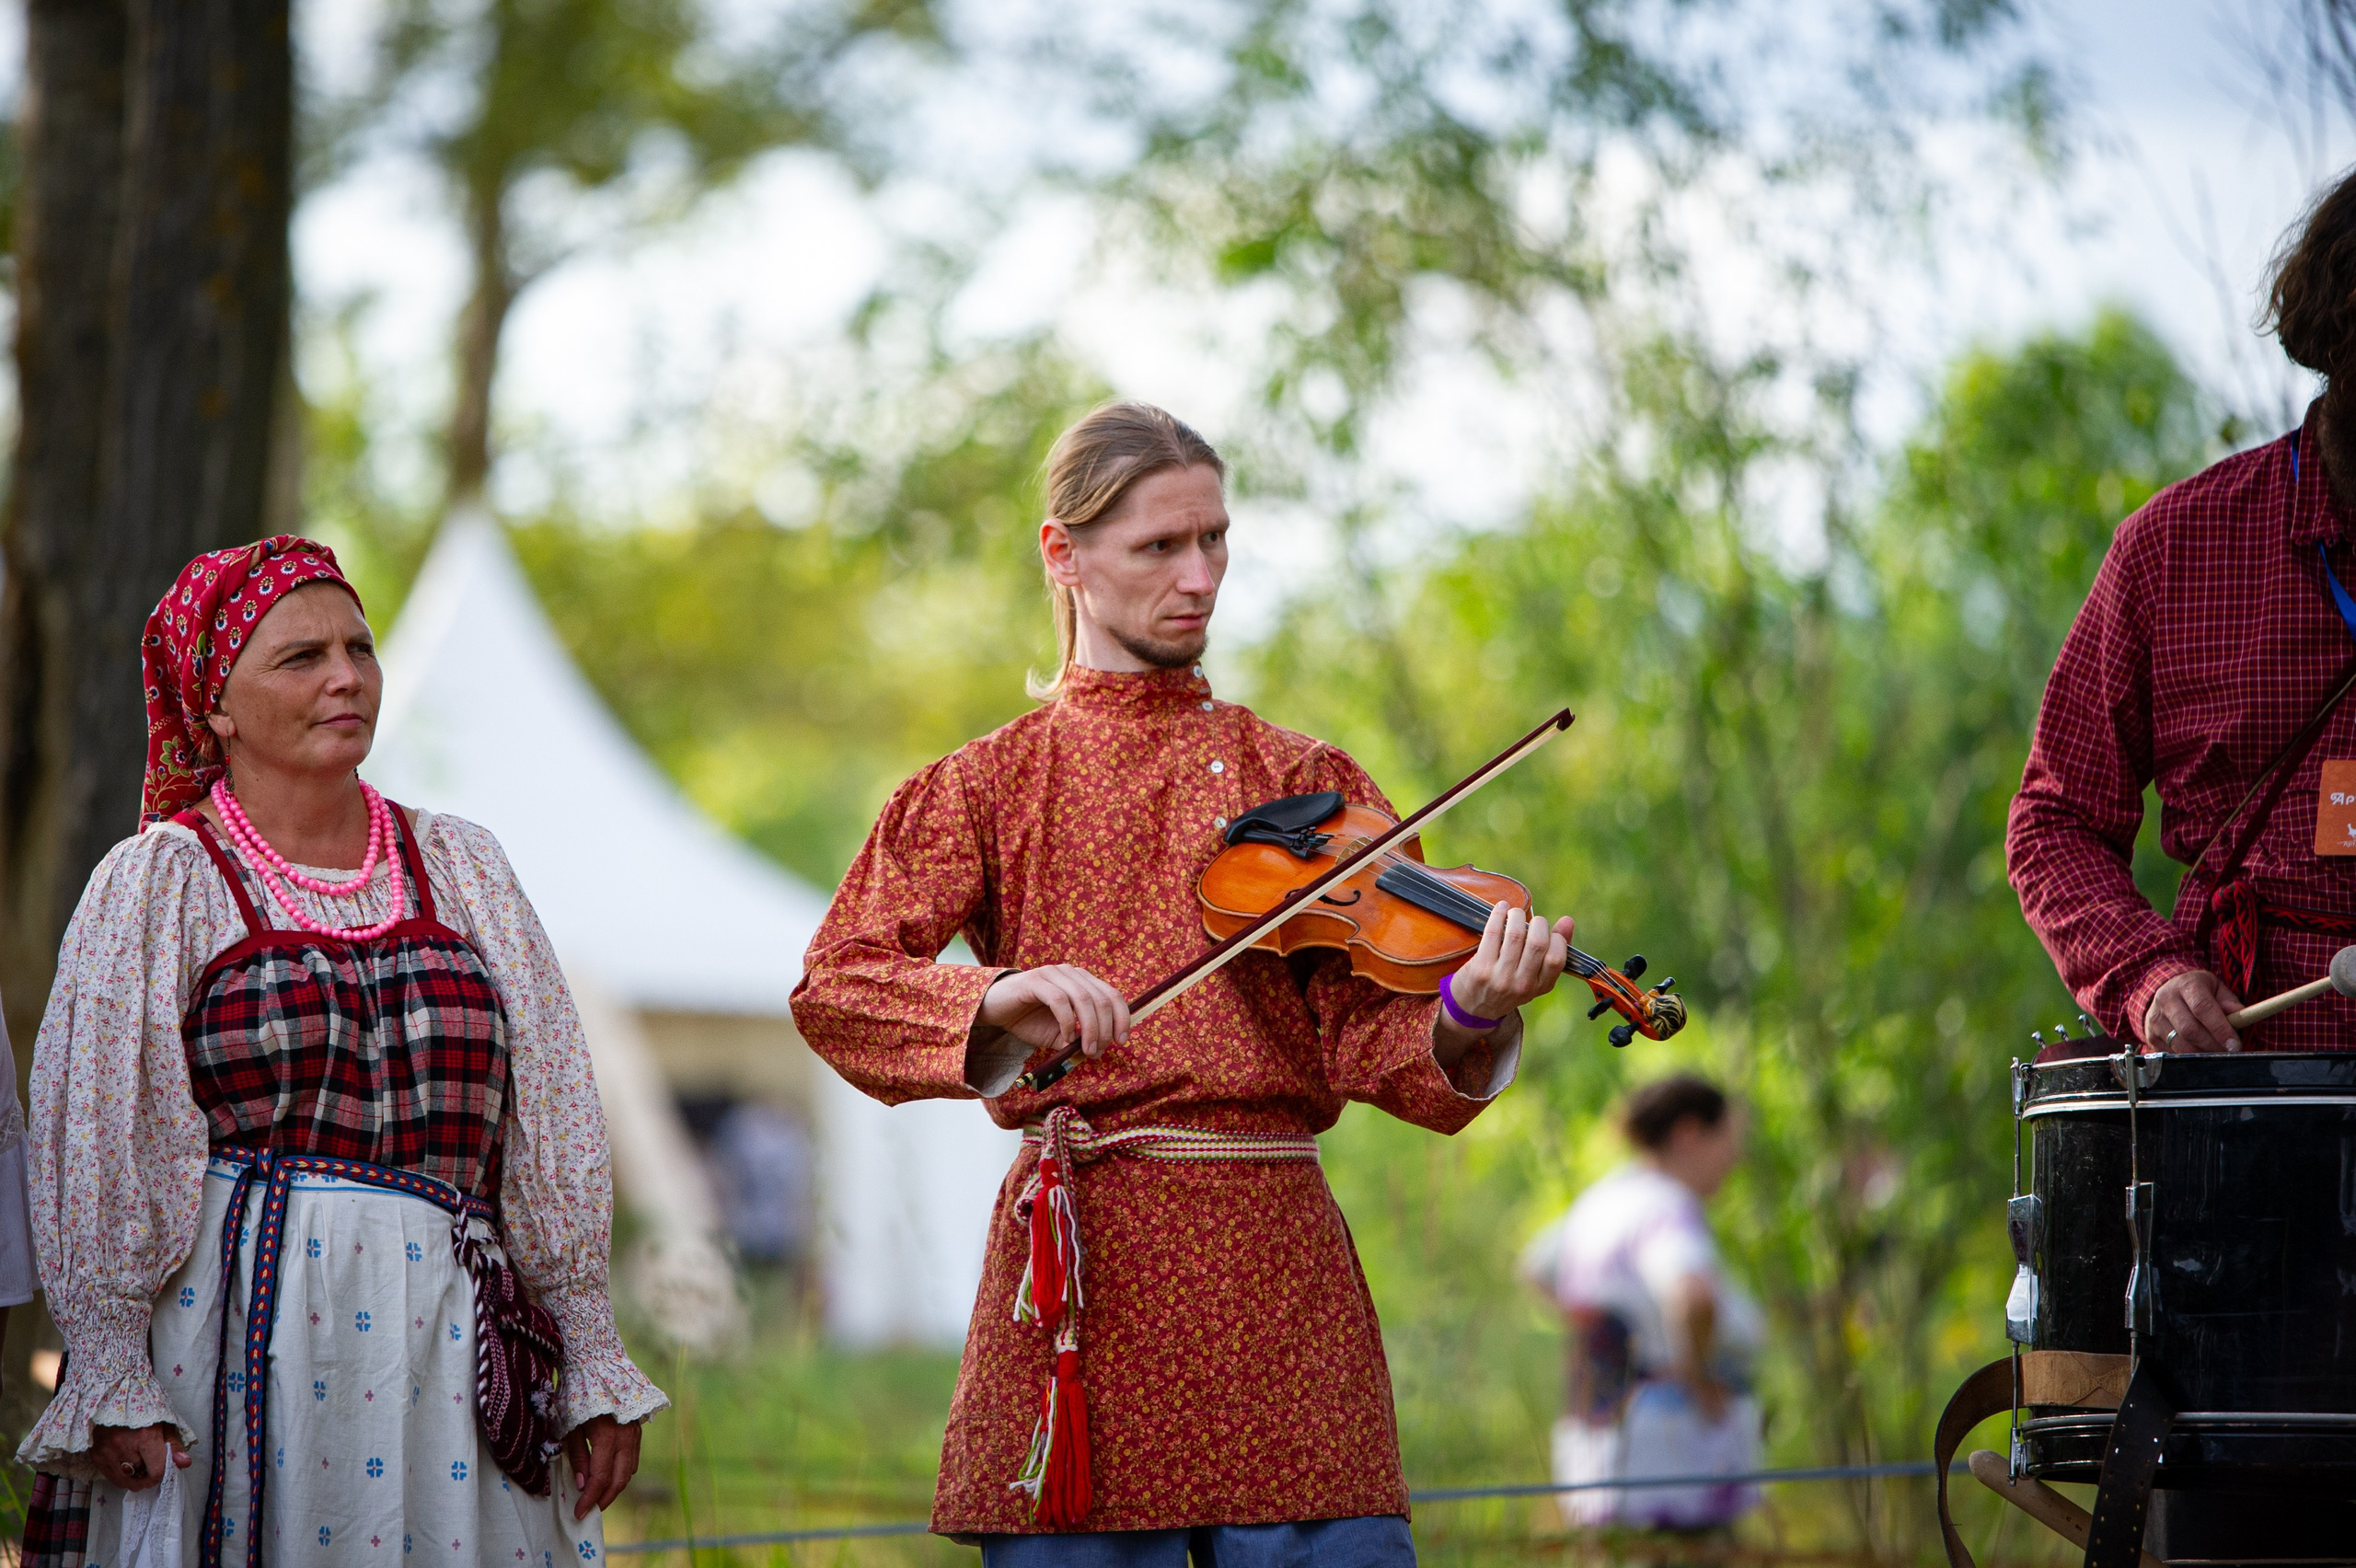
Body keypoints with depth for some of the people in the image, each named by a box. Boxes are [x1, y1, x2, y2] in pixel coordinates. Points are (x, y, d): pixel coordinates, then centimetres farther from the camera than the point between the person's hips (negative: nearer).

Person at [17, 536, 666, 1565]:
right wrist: (112, 1382, -9)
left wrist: (592, 1363, 8)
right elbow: (96, 1151, -1)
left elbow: (548, 1130, 12)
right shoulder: (157, 883, 3)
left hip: (446, 1347, 3)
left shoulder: (461, 869, 13)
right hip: (232, 1332, -3)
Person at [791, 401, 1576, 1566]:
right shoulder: (990, 789, 10)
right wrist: (999, 998, -22)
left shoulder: (1300, 784, 13)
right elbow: (833, 986, -3)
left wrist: (1470, 1018, -20)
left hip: (1277, 1271, 1)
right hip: (1086, 1268, -1)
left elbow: (1370, 1047, 3)